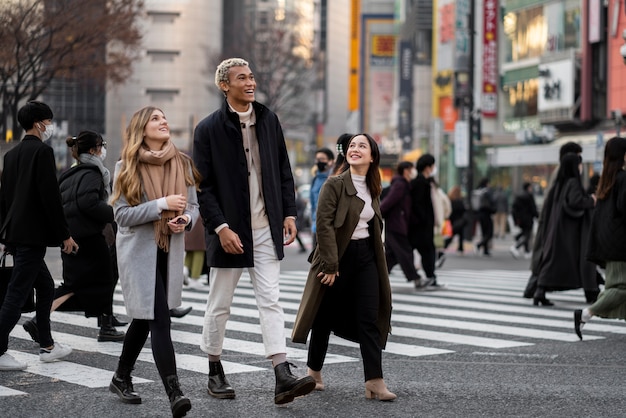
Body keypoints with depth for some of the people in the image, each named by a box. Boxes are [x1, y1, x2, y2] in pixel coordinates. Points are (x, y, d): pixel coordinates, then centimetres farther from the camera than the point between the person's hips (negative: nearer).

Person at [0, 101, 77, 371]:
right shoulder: (42, 151, -11)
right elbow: (50, 196, -16)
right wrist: (65, 235, -12)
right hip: (32, 234, -9)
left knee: (45, 288, 18)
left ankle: (47, 346, 24)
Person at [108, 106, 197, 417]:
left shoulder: (181, 163, 4)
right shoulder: (126, 167, -7)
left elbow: (193, 205, 10)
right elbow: (122, 215, -11)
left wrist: (186, 219, -13)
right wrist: (162, 205, -21)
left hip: (170, 252, 5)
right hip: (139, 251, -5)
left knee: (145, 318, 16)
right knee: (159, 320, -14)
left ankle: (121, 378, 34)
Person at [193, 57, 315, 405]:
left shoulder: (268, 120, 7)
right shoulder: (209, 129, -6)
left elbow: (284, 171, 12)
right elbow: (203, 187, -8)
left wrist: (289, 213, 5)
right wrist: (221, 228, -15)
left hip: (266, 229, 3)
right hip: (229, 230, -3)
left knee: (270, 301, -3)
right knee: (219, 305, 8)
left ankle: (283, 377, -9)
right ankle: (215, 372, 23)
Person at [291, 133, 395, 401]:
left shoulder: (373, 189, 9)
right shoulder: (335, 185, -10)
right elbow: (324, 225, -16)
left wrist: (376, 255, 13)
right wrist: (330, 265, -20)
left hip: (366, 256, 5)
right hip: (338, 256, -5)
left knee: (369, 319, -3)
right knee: (325, 316, 7)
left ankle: (374, 382, -6)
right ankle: (314, 371, 25)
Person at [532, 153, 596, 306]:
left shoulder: (558, 184, 12)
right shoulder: (573, 183, -11)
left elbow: (547, 206, 14)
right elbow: (575, 201, -26)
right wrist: (591, 201, -10)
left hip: (556, 229, 7)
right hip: (571, 230, -7)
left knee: (552, 260, 3)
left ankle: (540, 292, -8)